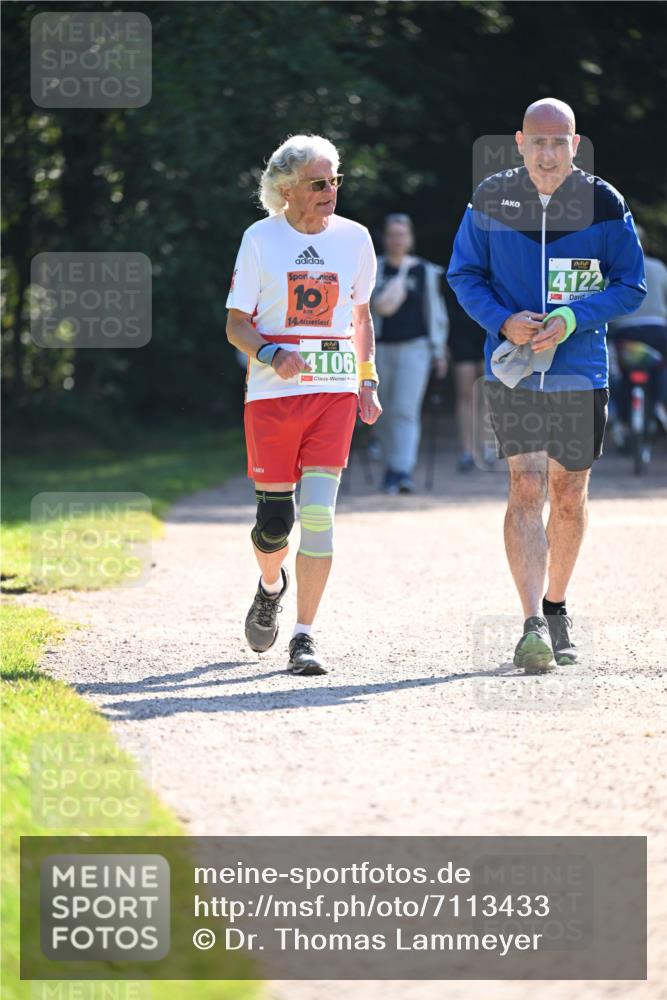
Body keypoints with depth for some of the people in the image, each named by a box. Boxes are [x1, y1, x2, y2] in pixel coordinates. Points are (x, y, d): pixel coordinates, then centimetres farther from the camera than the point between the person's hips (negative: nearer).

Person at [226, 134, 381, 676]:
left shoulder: (353, 238, 7)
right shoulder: (261, 239, -1)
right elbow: (237, 324, 1)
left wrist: (368, 380, 11)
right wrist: (271, 355, -19)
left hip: (335, 389, 1)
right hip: (272, 389, -1)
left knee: (318, 513, -11)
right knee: (275, 519, 1)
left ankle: (305, 637, -5)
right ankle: (271, 586, 36)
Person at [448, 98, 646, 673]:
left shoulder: (604, 204, -3)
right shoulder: (491, 200, -2)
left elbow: (630, 285, 0)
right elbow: (464, 275, 6)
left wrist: (572, 319, -15)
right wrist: (503, 321, -13)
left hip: (580, 371, 1)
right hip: (513, 369, -1)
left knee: (569, 496, 11)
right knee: (527, 488, -13)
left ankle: (556, 609, 31)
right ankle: (534, 626, -18)